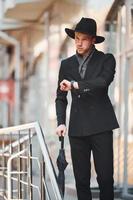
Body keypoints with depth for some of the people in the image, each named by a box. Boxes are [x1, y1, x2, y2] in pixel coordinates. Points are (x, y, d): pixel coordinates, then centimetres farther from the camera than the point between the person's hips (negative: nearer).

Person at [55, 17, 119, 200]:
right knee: (81, 178, 1)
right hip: (77, 128, 3)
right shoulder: (66, 64, 13)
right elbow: (61, 98, 14)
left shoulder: (106, 60, 4)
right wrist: (61, 122, -1)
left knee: (105, 176, -6)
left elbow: (104, 81, -16)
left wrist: (75, 85, -23)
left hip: (100, 125, -3)